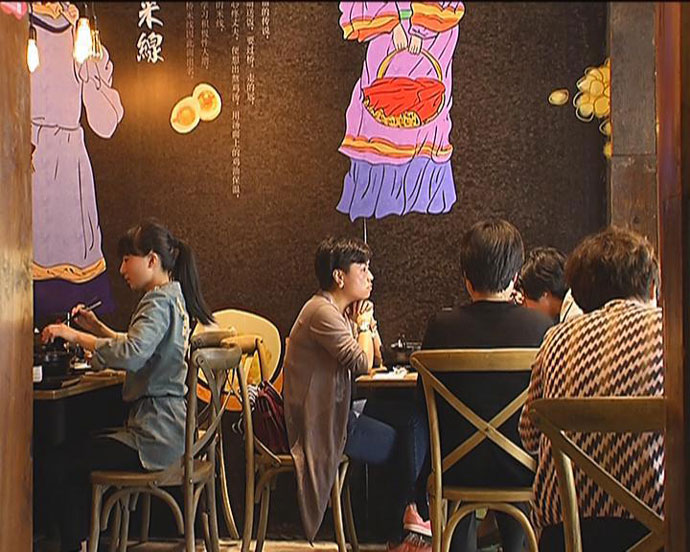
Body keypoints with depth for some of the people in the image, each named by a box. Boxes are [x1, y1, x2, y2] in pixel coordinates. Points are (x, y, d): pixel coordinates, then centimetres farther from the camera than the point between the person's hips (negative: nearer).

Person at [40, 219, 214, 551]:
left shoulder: (159, 302, -17)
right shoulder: (174, 297, 15)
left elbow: (131, 355, -34)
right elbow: (140, 347, 29)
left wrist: (74, 335, -27)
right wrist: (97, 328, 18)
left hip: (154, 437, -10)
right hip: (172, 427, 10)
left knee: (65, 462, -3)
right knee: (83, 453, 23)